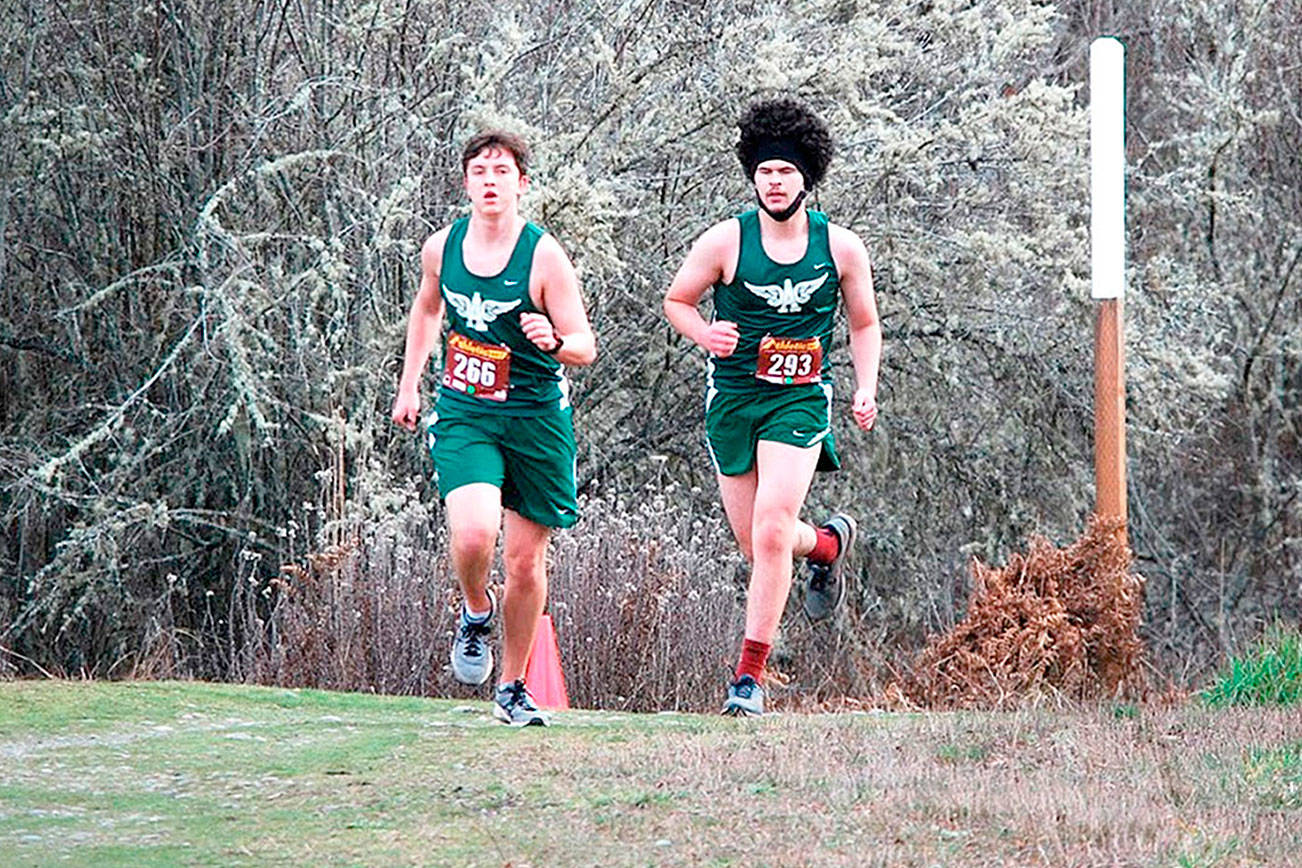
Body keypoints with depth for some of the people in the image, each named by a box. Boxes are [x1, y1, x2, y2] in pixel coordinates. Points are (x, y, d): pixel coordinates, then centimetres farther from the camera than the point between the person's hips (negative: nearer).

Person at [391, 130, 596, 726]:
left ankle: (512, 688, 23)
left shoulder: (544, 257, -12)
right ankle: (475, 613, 10)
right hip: (463, 415, 1)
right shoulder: (441, 248, 0)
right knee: (474, 532, -24)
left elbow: (585, 349, -10)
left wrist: (552, 341, -32)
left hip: (536, 418, -1)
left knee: (525, 563, 5)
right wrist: (408, 385, 19)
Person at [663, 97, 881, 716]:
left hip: (800, 400, -1)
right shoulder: (725, 242, -4)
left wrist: (865, 389, 0)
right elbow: (676, 300, 9)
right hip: (732, 399, 1)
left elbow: (864, 324, 14)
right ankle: (828, 544, 43)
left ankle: (750, 675, -13)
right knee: (757, 545, 6)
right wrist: (705, 334, -12)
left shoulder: (841, 247, 0)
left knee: (771, 531, -19)